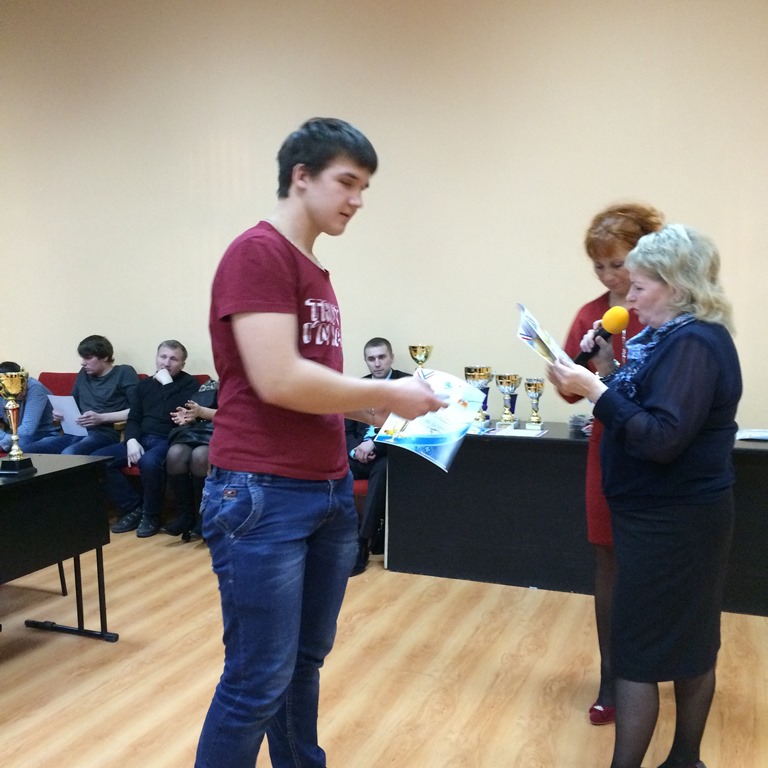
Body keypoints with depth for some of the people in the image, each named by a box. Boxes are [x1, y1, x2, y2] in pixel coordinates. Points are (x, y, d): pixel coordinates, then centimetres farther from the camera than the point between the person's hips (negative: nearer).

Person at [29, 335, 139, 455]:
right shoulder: (84, 373, 22)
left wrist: (101, 418, -17)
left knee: (68, 453, -36)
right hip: (78, 432, 7)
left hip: (105, 433, -6)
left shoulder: (124, 373, 3)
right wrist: (61, 413, 8)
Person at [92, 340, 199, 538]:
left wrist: (168, 384, -12)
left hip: (168, 441, -6)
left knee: (149, 461, -38)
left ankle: (151, 514, -13)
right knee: (97, 459, -14)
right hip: (141, 440, 6)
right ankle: (133, 508, -5)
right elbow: (133, 418, 14)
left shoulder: (189, 384, 2)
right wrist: (132, 440, -6)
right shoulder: (144, 384, 20)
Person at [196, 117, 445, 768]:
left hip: (330, 491, 9)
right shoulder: (258, 252, -12)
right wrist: (387, 394, -11)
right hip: (263, 496, -8)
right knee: (258, 681, 2)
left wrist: (380, 408, 2)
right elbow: (279, 381, -21)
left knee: (305, 663, 19)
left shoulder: (316, 272, 15)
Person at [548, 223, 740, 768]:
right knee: (689, 643, 18)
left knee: (639, 650, -1)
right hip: (674, 515, 10)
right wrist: (610, 368, 0)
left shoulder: (694, 344, -20)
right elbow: (646, 409, 13)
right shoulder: (680, 336, 11)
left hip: (671, 522, -10)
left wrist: (595, 390, -27)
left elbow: (661, 438, -27)